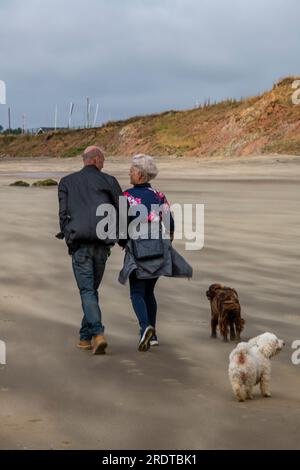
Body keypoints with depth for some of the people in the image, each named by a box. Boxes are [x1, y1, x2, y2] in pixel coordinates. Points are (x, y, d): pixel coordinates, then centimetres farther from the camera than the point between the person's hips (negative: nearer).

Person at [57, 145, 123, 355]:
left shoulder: (66, 182, 10)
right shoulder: (108, 181, 7)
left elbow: (63, 213, 1)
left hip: (79, 243, -1)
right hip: (102, 244, 1)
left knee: (87, 291, -2)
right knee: (92, 289, 16)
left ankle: (98, 334, -21)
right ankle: (86, 336, 21)